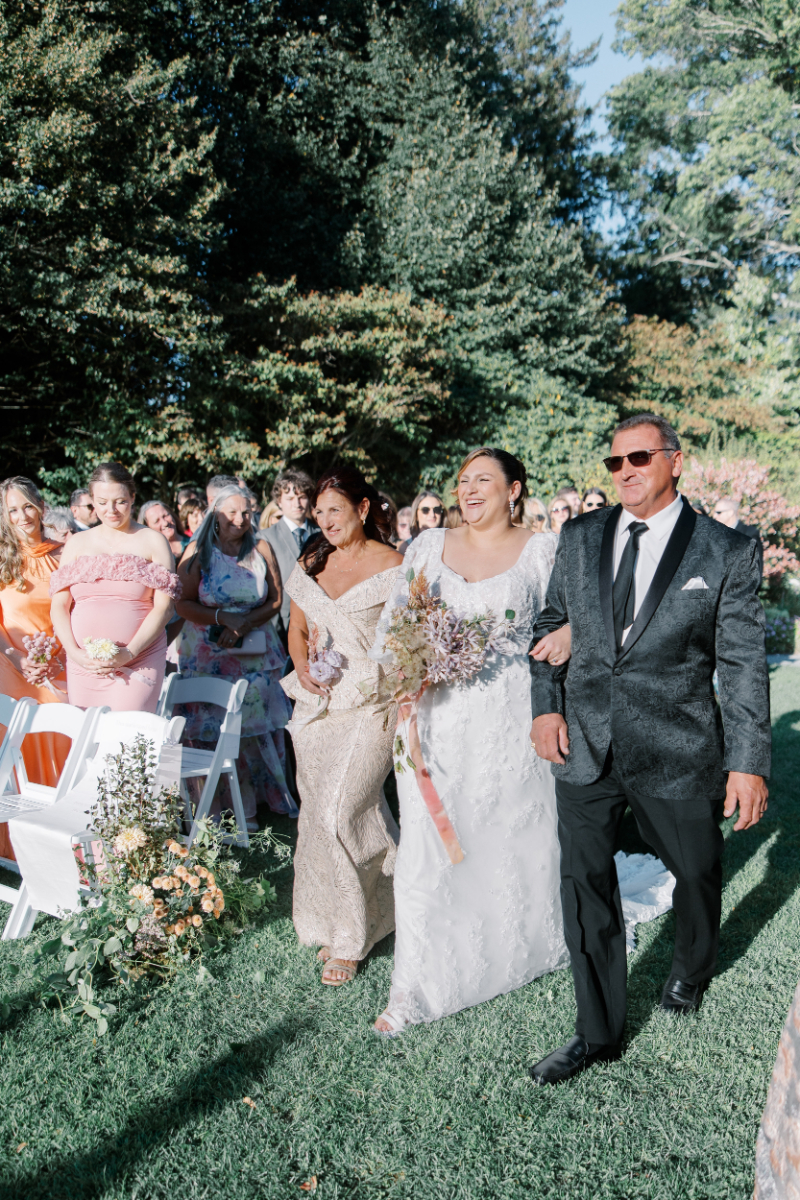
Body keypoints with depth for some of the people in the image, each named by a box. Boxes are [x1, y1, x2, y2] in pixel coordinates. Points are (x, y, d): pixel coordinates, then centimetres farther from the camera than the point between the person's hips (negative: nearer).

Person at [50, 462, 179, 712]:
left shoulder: (153, 541, 5)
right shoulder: (77, 544, 14)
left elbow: (164, 606, -3)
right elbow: (59, 605, 8)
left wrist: (129, 652, -13)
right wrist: (74, 652, -7)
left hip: (139, 661, -3)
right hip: (83, 664, 3)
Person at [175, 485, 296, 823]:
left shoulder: (261, 550, 3)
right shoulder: (198, 552, -1)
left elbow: (275, 600, 4)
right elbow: (183, 604, -4)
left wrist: (246, 623, -11)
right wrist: (223, 618, -16)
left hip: (257, 653, 2)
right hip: (208, 655, -1)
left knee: (260, 725, 4)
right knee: (213, 729, -1)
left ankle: (269, 796, 20)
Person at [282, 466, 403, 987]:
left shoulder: (392, 565, -5)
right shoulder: (310, 564, 11)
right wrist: (302, 666, 1)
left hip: (371, 706, -5)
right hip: (317, 706, 6)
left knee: (339, 814, -11)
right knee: (321, 814, 12)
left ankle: (349, 937, 8)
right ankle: (332, 922, 33)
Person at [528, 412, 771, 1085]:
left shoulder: (728, 553, -6)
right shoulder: (580, 538, 3)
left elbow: (743, 665, -5)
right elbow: (551, 624, 11)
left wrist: (749, 762, -7)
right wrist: (546, 704, -1)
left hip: (678, 753, -2)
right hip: (584, 749, 2)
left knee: (697, 873, 19)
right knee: (585, 887, 9)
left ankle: (692, 970, 53)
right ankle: (599, 1035, 29)